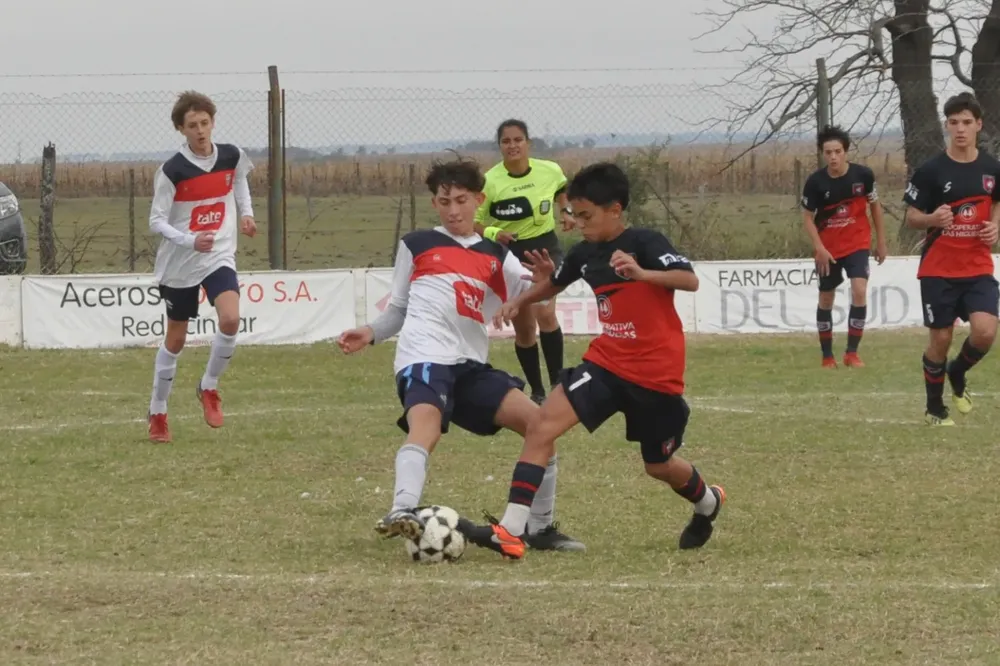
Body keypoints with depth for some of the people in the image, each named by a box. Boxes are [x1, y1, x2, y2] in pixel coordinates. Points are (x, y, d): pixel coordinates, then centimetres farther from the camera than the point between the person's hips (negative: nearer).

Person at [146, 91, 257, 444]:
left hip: (218, 256, 2)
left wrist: (246, 212, 8)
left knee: (231, 319, -23)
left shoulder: (231, 156, -4)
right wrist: (189, 240, -29)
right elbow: (156, 221, -14)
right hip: (179, 264, -2)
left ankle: (209, 388, 1)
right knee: (175, 339, 8)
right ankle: (157, 413, 27)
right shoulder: (172, 171, -16)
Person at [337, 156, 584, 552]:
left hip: (471, 366, 4)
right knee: (426, 425, -34)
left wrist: (544, 283, -15)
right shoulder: (416, 246, 13)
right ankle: (404, 511, -56)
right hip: (424, 357, -4)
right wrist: (371, 334, 1)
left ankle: (541, 529, 9)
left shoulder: (496, 257, 18)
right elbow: (399, 309, 20)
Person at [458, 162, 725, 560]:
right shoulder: (585, 253, 4)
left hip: (656, 373, -5)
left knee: (659, 466, 11)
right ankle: (510, 532, -22)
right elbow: (556, 284, 25)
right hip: (608, 361, 5)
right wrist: (519, 301, 7)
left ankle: (708, 502, 48)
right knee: (542, 425, -16)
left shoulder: (645, 243, -14)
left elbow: (690, 280, -28)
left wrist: (641, 273, -43)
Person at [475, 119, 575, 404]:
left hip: (545, 248, 0)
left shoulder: (550, 170, -8)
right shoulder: (490, 181, -17)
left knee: (545, 313, -22)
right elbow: (473, 222, -9)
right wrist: (493, 233, -28)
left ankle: (558, 384, -13)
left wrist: (565, 211, 3)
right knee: (524, 330, 6)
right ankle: (537, 391, 23)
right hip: (510, 253, 0)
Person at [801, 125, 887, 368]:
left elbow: (875, 205, 4)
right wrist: (820, 248, -18)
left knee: (859, 292, -18)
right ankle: (827, 356, 23)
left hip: (857, 244, 0)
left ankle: (852, 353, -10)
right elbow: (807, 218, -7)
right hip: (828, 249, 1)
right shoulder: (815, 182, -15)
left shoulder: (863, 175, -12)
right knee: (826, 300, 9)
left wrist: (881, 241, 8)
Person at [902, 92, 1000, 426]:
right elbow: (911, 218, -3)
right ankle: (935, 410, 21)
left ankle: (957, 374, 18)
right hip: (938, 270, -2)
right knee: (941, 339, 2)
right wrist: (933, 219, -25)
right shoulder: (931, 170, -9)